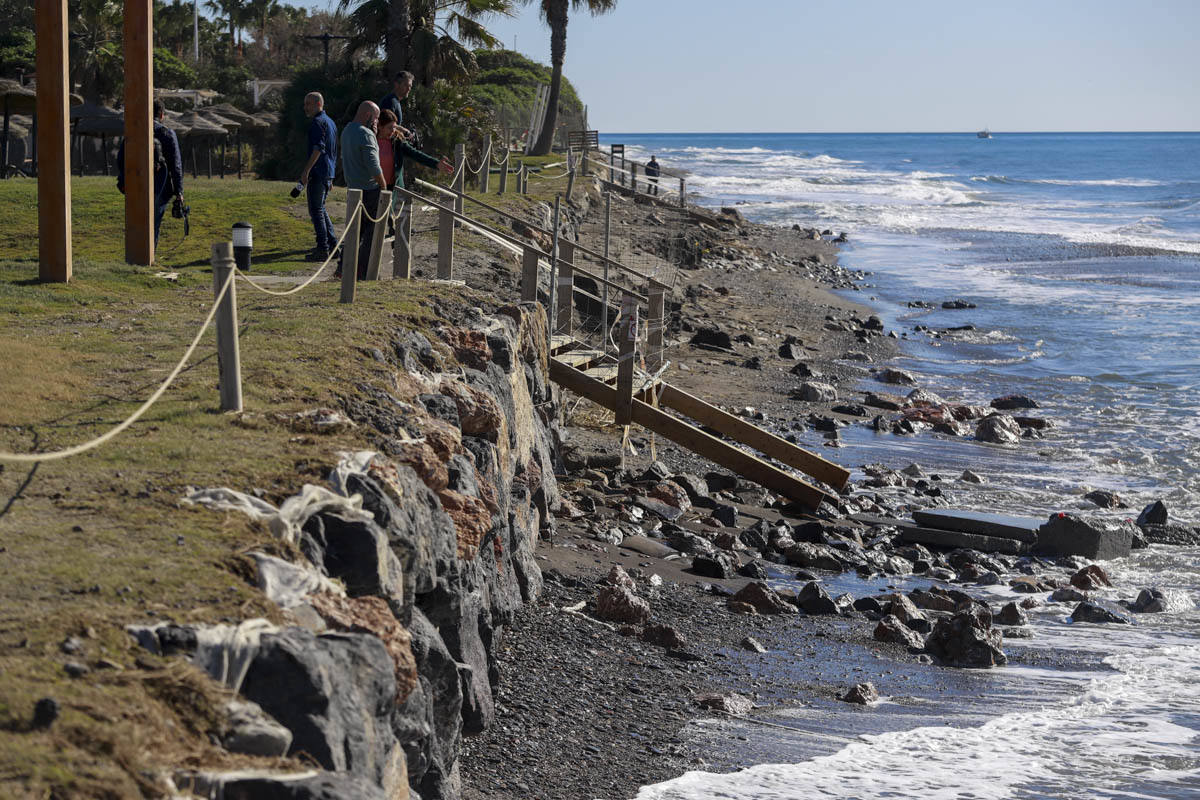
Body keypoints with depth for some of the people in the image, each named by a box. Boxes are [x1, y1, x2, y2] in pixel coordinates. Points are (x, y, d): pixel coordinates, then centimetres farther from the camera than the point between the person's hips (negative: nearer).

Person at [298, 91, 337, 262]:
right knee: (320, 208, 19)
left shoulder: (318, 122, -12)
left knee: (316, 210, -6)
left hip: (318, 172, -10)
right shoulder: (330, 122, 19)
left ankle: (323, 249, -7)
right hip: (328, 173, 10)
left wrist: (306, 171, -24)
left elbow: (318, 148, -23)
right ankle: (332, 243, 20)